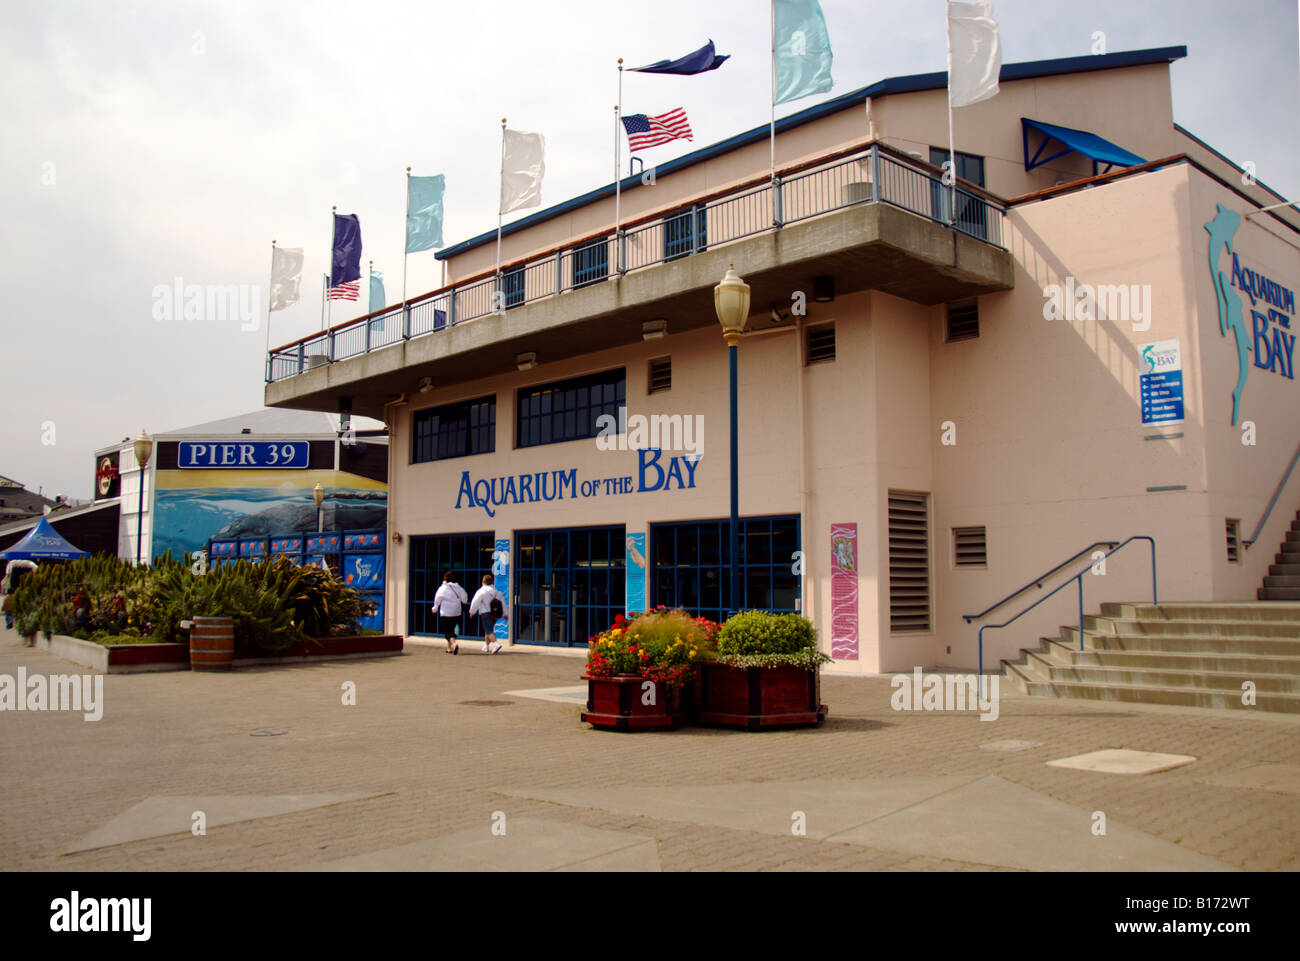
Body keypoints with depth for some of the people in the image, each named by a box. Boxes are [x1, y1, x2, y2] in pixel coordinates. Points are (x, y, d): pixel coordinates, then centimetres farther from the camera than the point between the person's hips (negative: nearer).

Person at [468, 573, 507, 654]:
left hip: (486, 613, -7)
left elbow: (475, 602, -8)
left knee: (489, 631, -11)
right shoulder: (497, 591, 12)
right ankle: (486, 647, 25)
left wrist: (472, 612, 5)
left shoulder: (481, 591, -7)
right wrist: (504, 614, 24)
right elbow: (503, 603, 16)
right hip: (495, 615, 7)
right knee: (488, 630, 21)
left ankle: (496, 643, -31)